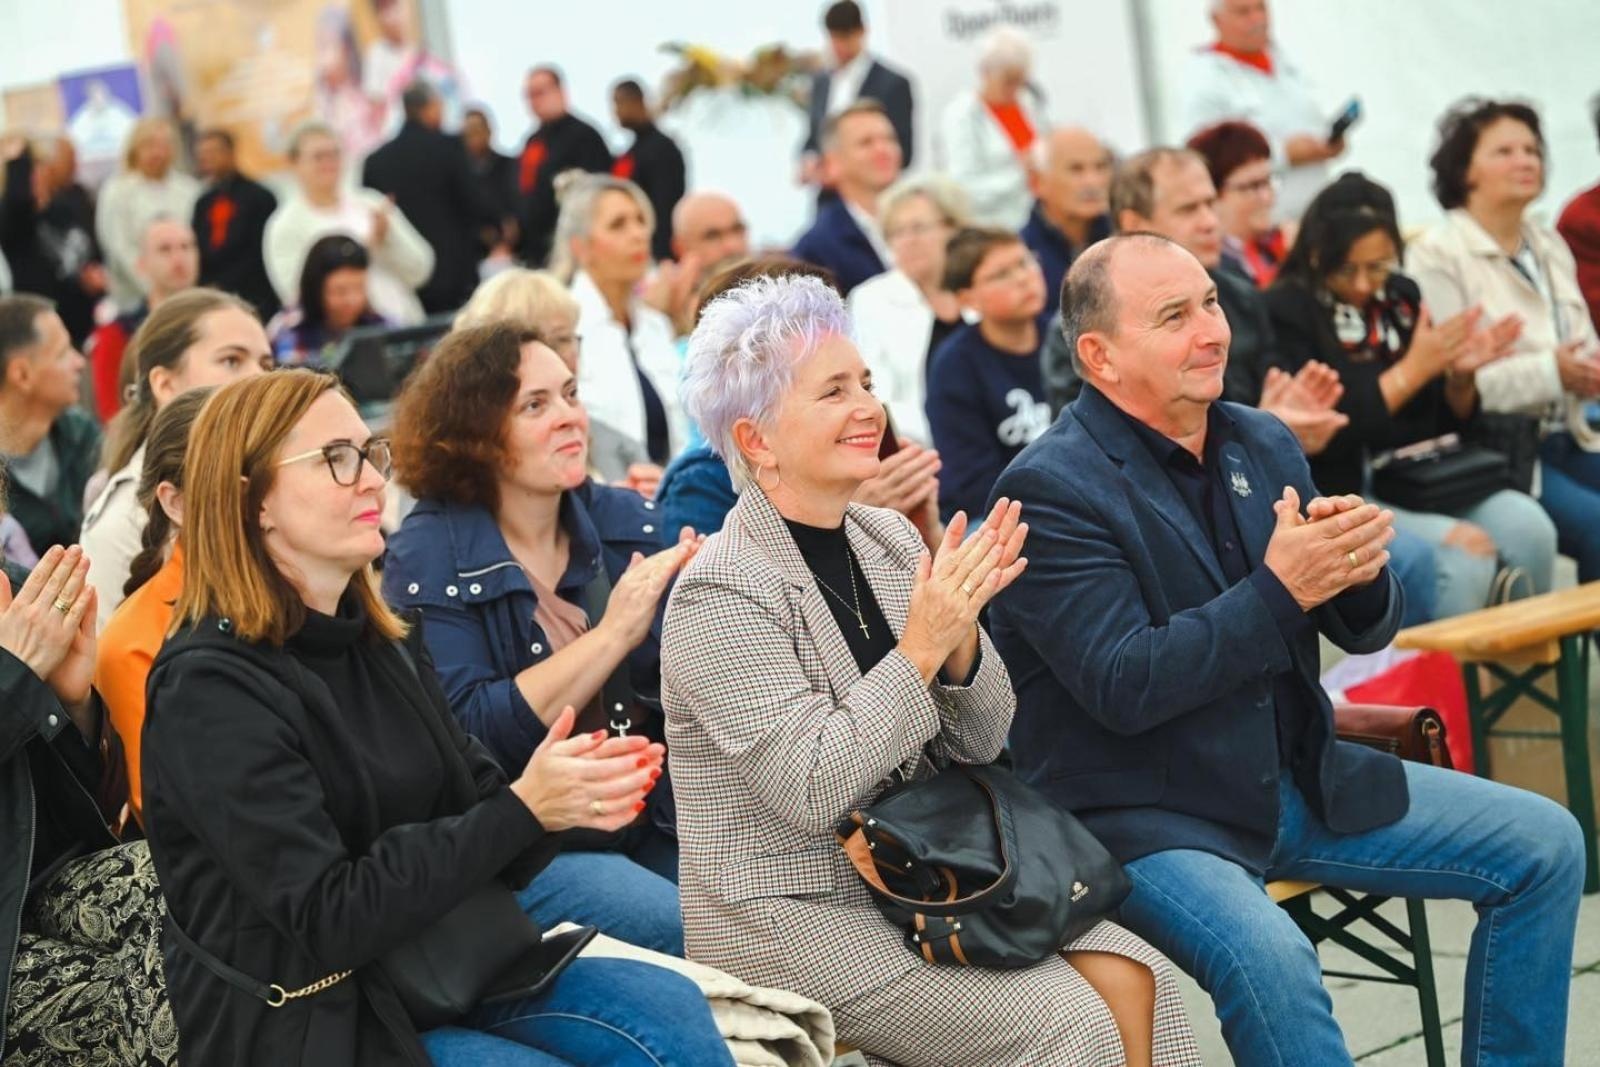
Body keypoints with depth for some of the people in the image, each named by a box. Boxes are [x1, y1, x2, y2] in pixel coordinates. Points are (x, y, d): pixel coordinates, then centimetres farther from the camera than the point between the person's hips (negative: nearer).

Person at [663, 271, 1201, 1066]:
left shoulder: (889, 539, 5)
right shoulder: (719, 596, -15)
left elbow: (978, 745, 6)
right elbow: (810, 790, -24)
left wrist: (961, 636, -14)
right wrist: (921, 648, -25)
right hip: (790, 911, -6)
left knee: (1132, 979, -13)